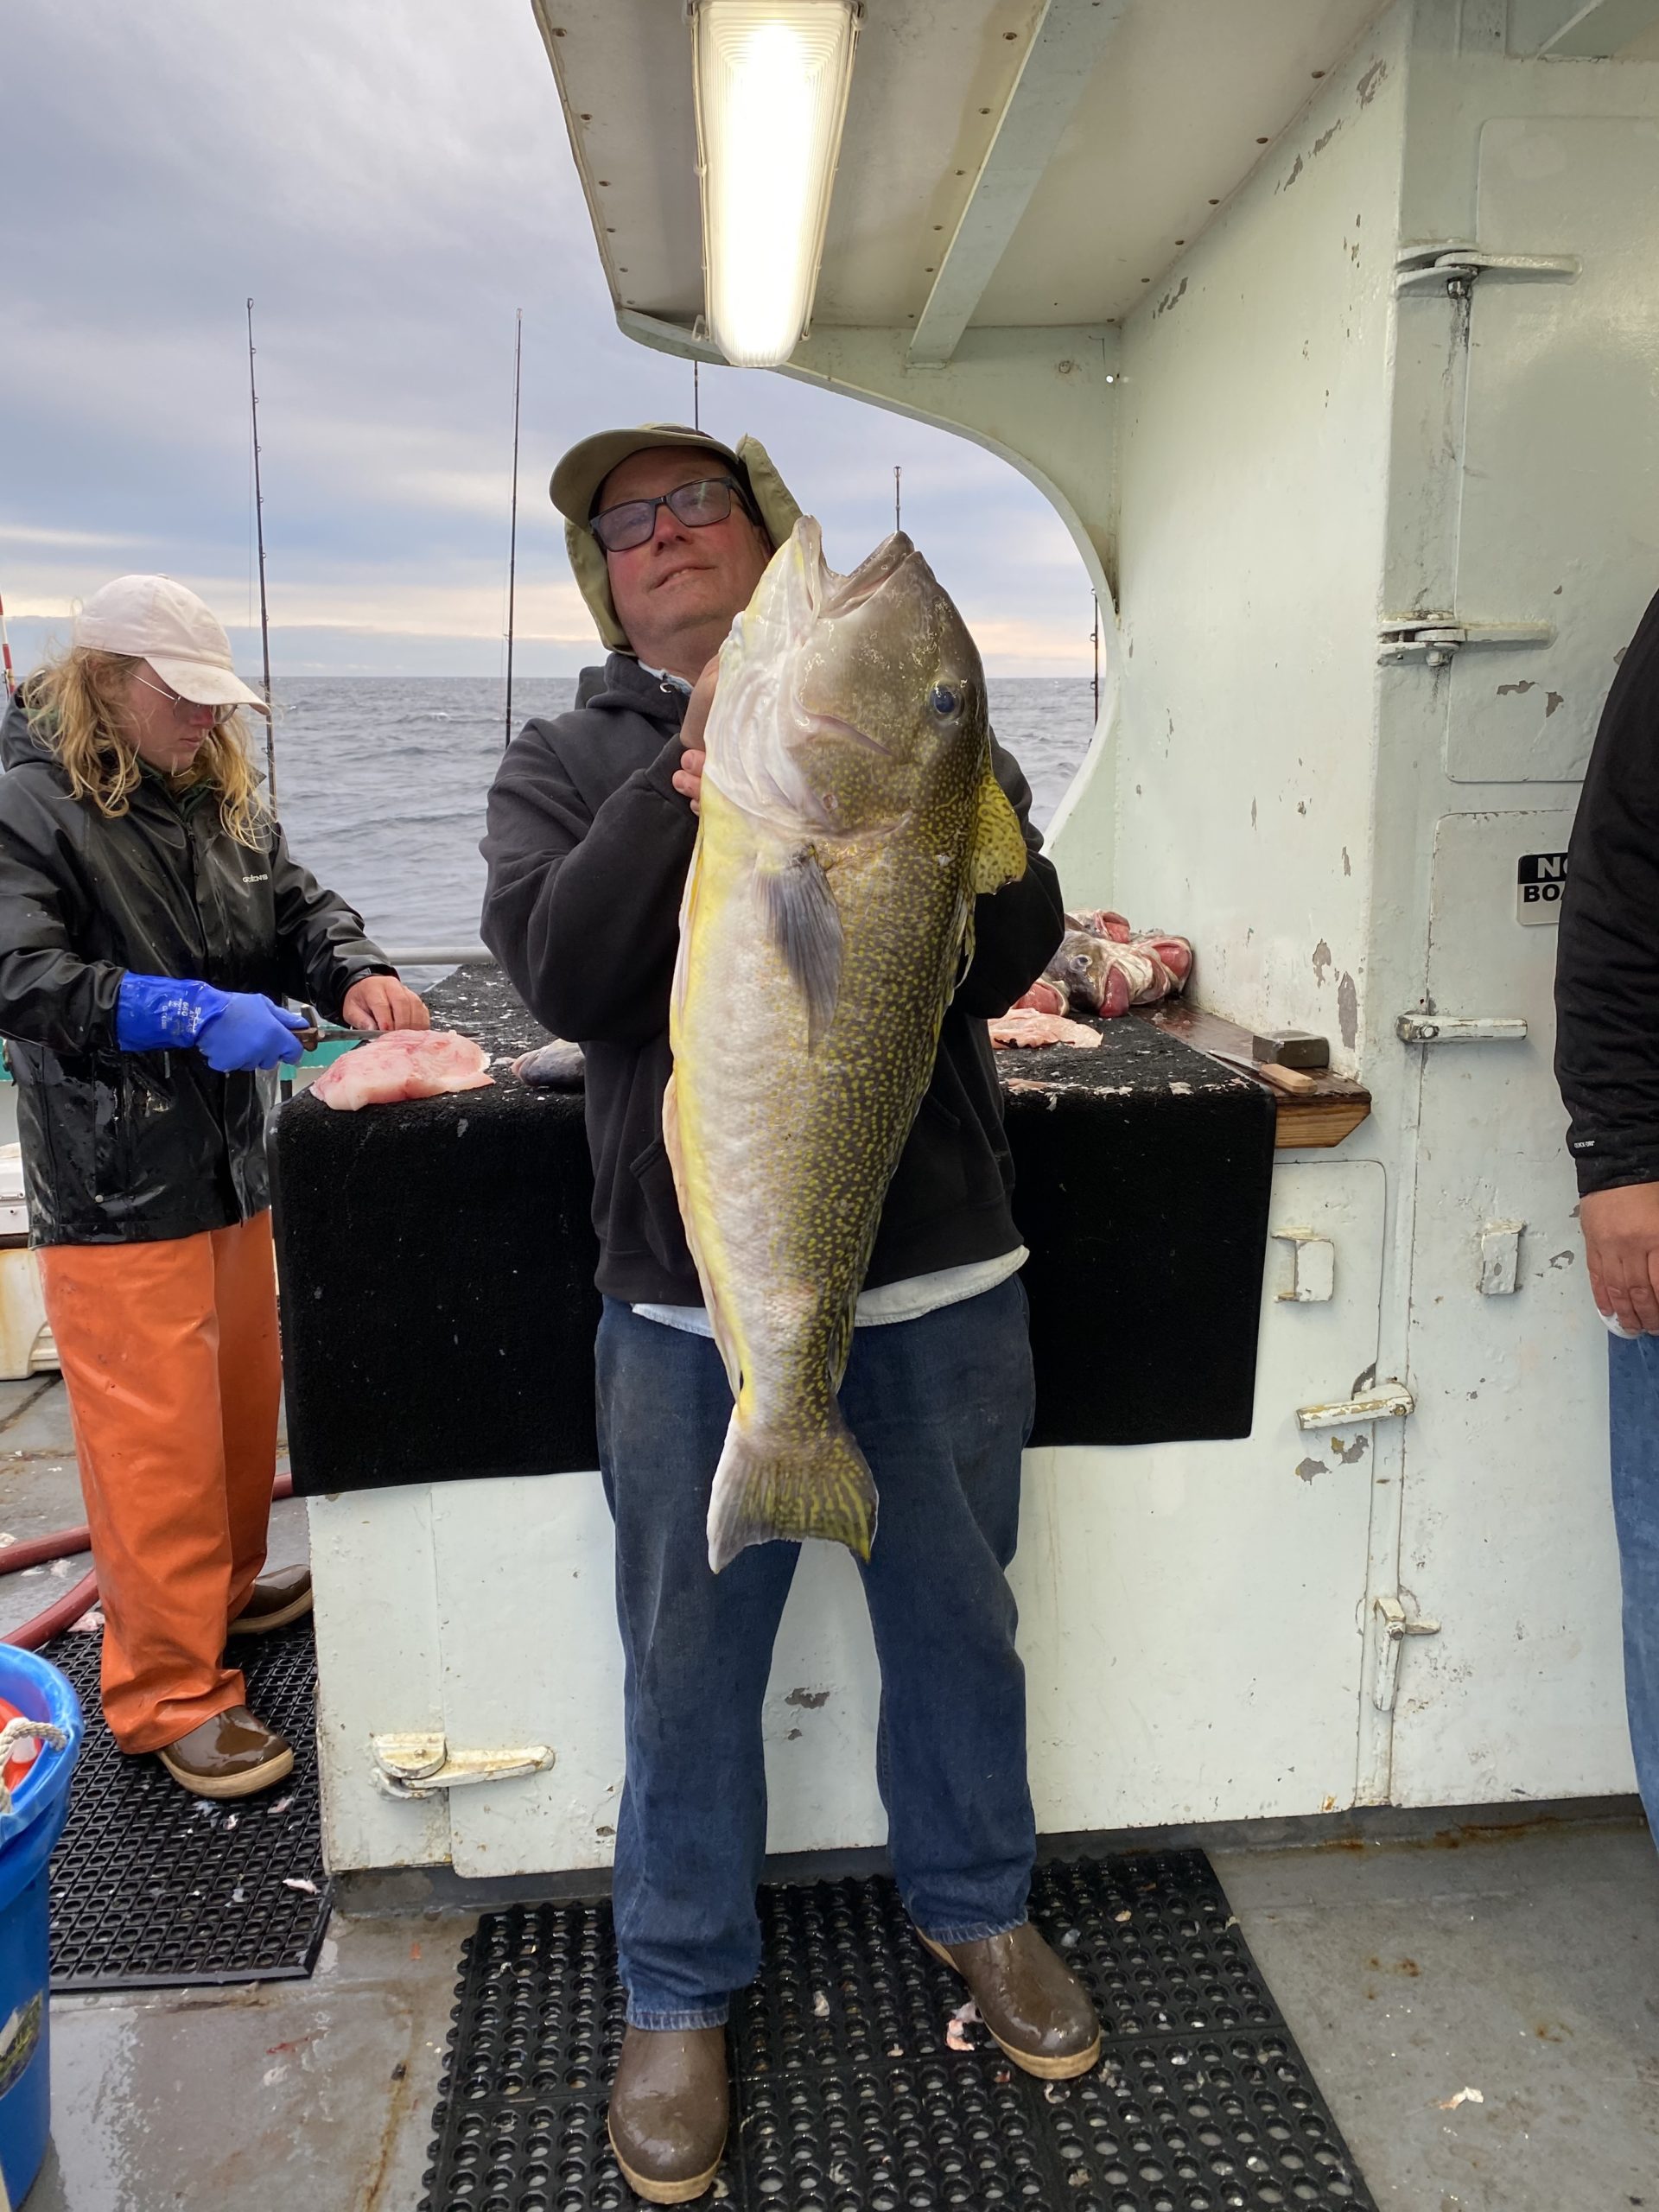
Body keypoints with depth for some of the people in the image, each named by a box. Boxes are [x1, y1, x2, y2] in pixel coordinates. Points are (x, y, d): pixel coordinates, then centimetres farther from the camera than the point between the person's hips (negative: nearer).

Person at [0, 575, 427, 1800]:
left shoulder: (223, 798, 10)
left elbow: (297, 908, 15)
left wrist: (355, 972, -7)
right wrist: (195, 1013, -29)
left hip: (230, 1162, 8)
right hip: (114, 1191, -8)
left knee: (243, 1397, 20)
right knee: (155, 1433, -3)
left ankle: (225, 1590, 41)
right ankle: (169, 1693, 10)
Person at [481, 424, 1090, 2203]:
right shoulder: (566, 760, 4)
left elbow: (1012, 949, -6)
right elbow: (564, 975, -13)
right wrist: (695, 774, -21)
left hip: (941, 1280, 2)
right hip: (692, 1303, -1)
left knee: (958, 1619, 18)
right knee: (690, 1659, 13)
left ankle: (974, 1905, 45)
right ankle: (679, 1992, 37)